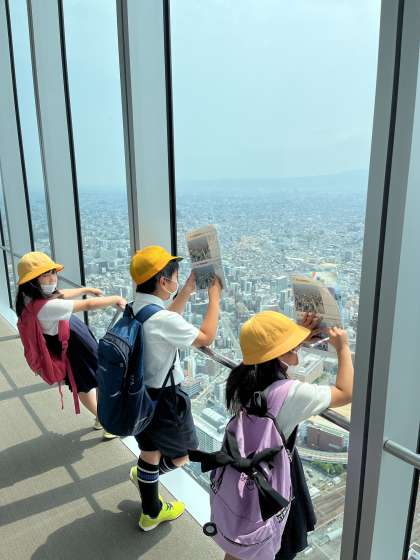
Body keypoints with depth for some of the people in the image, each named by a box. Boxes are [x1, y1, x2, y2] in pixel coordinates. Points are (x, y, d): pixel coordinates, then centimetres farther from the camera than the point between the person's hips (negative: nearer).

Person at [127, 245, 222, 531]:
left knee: (149, 452, 25)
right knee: (183, 454, 19)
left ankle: (151, 513, 44)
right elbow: (206, 337, -19)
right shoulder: (161, 320, -30)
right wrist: (215, 298, -9)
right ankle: (146, 474, 38)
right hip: (164, 400, -9)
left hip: (139, 394, 9)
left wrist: (187, 291, 10)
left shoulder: (135, 309, -4)